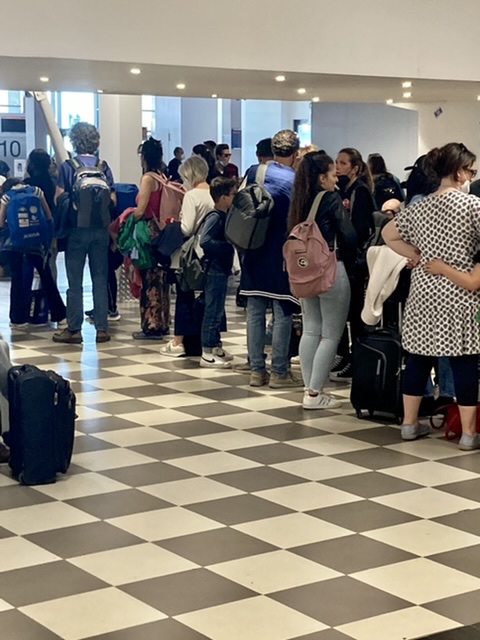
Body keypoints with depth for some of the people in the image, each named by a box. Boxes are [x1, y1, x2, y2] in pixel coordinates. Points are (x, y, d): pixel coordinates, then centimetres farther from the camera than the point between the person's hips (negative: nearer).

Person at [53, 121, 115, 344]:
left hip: (76, 228, -2)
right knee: (100, 279, 7)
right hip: (101, 229, 3)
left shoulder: (67, 166, -6)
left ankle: (74, 329, 4)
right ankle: (102, 328, 8)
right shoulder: (103, 166, 2)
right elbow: (112, 199, 1)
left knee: (75, 281, 2)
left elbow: (58, 198, -9)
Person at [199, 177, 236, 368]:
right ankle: (207, 353, 2)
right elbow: (205, 241, -27)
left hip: (222, 269, 10)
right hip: (214, 269, -9)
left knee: (218, 310, 17)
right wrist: (228, 246, -22)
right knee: (213, 311, -4)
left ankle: (215, 347, 27)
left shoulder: (225, 216, 10)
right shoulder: (215, 217, -17)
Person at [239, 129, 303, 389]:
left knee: (255, 312, 8)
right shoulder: (297, 181, -10)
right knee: (282, 313, 2)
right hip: (282, 257, -4)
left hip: (254, 253, 5)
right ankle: (279, 372, 4)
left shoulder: (254, 173, 2)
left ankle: (257, 370, 13)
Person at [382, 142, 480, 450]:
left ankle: (410, 423, 19)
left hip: (424, 292, 6)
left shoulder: (419, 207, 9)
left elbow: (388, 234, 17)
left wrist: (416, 255, 12)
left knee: (419, 357, 12)